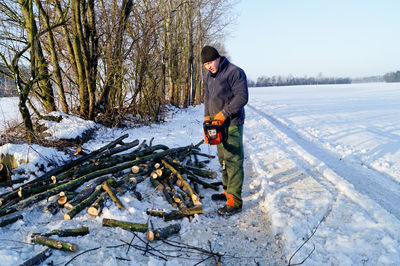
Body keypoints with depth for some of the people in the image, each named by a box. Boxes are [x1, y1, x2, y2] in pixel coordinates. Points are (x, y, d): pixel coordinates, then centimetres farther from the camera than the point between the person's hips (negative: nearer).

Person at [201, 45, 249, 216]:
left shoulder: (235, 72, -11)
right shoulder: (209, 76, 15)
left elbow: (242, 97, -18)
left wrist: (224, 114, -19)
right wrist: (207, 117, 6)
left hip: (232, 124, -9)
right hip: (217, 124, 9)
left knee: (233, 161, -8)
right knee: (223, 160, 14)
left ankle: (234, 202, -3)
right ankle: (228, 191, 27)